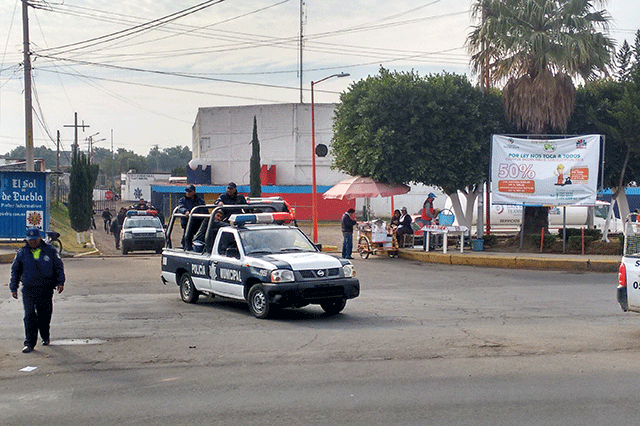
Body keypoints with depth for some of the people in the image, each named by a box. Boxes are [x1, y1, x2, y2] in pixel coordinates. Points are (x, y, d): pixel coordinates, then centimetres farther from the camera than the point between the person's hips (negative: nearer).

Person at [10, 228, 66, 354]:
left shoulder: (50, 251, 3)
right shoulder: (22, 253, 6)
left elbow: (59, 267, 10)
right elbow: (15, 271, 14)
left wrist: (60, 282, 0)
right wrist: (13, 288, 11)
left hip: (46, 289, 0)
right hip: (28, 289, 0)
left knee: (45, 315, 7)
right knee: (29, 315, -9)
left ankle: (45, 337, 30)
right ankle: (29, 342, -6)